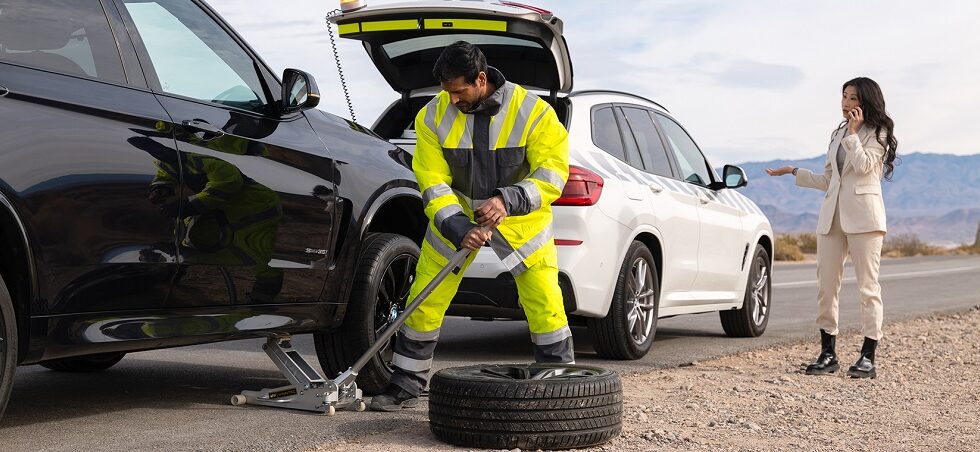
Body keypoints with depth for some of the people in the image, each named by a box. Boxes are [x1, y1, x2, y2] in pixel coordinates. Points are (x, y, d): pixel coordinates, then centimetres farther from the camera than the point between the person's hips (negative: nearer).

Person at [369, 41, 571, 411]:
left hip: (520, 219, -2)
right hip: (455, 217, 2)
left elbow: (553, 173, -18)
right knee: (425, 300, 0)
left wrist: (508, 201, -33)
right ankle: (406, 383, 16)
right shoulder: (433, 116, -12)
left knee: (545, 303, -7)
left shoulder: (533, 112, -18)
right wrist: (458, 227, -27)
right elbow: (433, 183, -12)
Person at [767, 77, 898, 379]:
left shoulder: (878, 133, 3)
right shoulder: (839, 134, 21)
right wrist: (795, 172, 19)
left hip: (863, 215, -6)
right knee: (826, 285, 2)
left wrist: (853, 133, -10)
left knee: (868, 286, -6)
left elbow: (863, 165, -16)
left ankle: (868, 358, -4)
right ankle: (827, 354, 9)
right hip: (832, 215, 6)